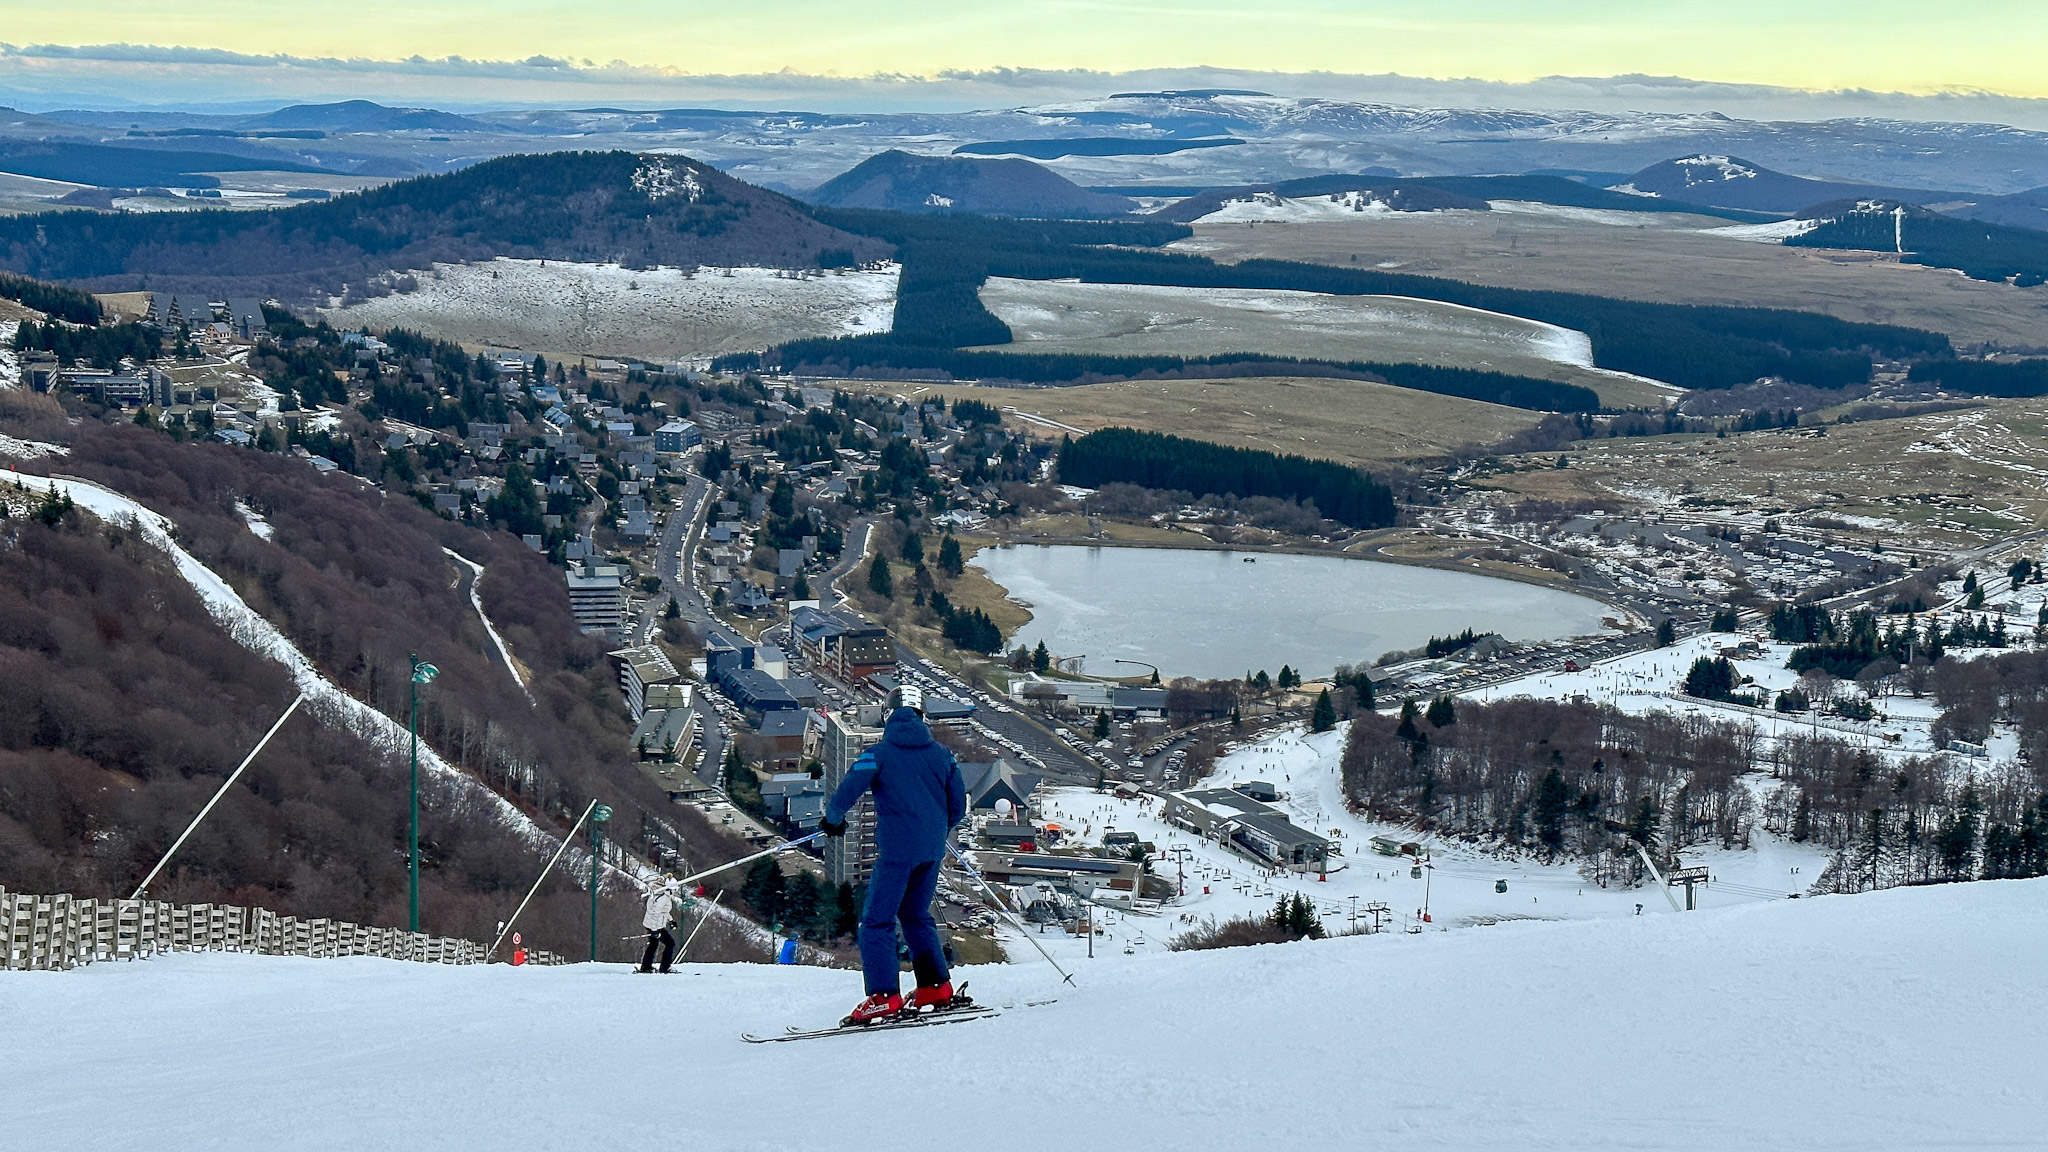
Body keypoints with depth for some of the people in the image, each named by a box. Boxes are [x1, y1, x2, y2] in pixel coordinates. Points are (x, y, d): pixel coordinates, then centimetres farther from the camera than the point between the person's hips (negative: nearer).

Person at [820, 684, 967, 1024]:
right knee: (916, 916, 20)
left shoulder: (879, 753, -6)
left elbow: (848, 792, -11)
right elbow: (958, 804, 12)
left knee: (877, 921, -2)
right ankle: (937, 988, 18)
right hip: (932, 850, 6)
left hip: (897, 851, -6)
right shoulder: (941, 753, 8)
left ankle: (884, 996, -11)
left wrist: (833, 819, 11)